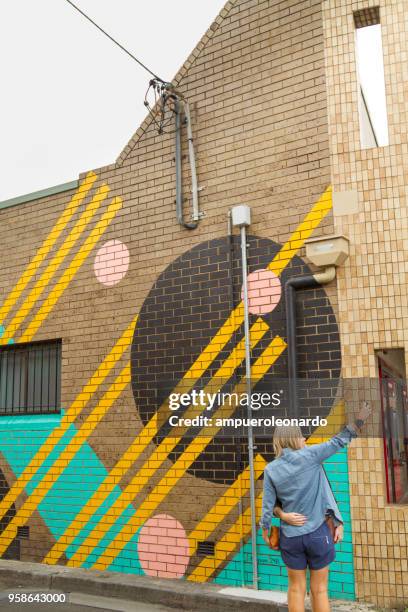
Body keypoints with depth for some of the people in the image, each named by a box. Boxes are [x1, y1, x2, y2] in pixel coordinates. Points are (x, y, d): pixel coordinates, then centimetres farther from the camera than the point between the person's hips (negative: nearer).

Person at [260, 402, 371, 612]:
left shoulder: (271, 469, -3)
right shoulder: (308, 456, -12)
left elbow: (268, 503, -2)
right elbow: (338, 442, -6)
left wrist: (265, 528, 12)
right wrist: (359, 421, 4)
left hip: (290, 536, 2)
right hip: (317, 533, -2)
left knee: (296, 589, 15)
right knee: (319, 590, 10)